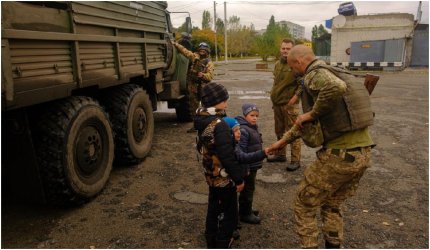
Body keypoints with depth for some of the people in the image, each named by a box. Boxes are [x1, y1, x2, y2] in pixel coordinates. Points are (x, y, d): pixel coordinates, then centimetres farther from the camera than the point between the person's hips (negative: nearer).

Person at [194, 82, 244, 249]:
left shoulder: (202, 120, 0)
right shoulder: (219, 125, -28)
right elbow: (228, 157, -26)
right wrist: (238, 179, -16)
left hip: (211, 175, 9)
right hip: (224, 177, -8)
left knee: (213, 208, 23)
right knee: (230, 213, 10)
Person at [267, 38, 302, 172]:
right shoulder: (277, 64, 13)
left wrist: (296, 96, -20)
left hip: (289, 104, -8)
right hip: (277, 103, 8)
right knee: (279, 131, 18)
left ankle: (295, 160, 6)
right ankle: (280, 154, 33)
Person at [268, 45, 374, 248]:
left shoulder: (315, 74, -9)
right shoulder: (332, 74, 21)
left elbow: (337, 88, -36)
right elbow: (307, 123, 25)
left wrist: (313, 113, -19)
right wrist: (283, 141, 29)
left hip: (340, 153, -9)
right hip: (362, 152, 9)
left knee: (304, 204, 10)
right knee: (332, 205, 26)